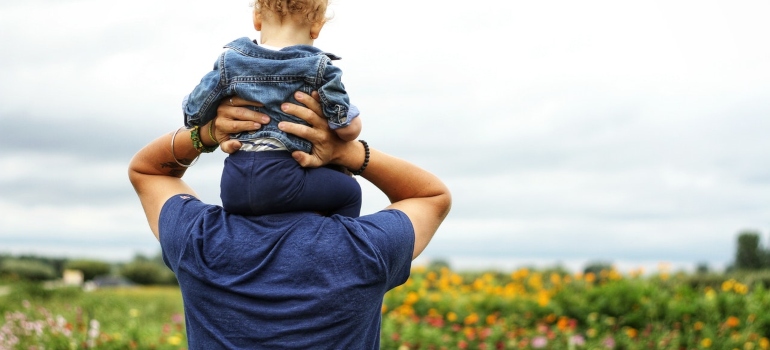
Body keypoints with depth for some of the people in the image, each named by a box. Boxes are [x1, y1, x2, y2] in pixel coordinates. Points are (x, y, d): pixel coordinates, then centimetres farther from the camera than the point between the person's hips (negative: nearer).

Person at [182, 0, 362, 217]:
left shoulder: (230, 62, 5)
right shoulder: (319, 68, -2)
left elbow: (193, 113, 9)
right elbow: (349, 128, -5)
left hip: (233, 182, 4)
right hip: (282, 180, -4)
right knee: (350, 192, 14)